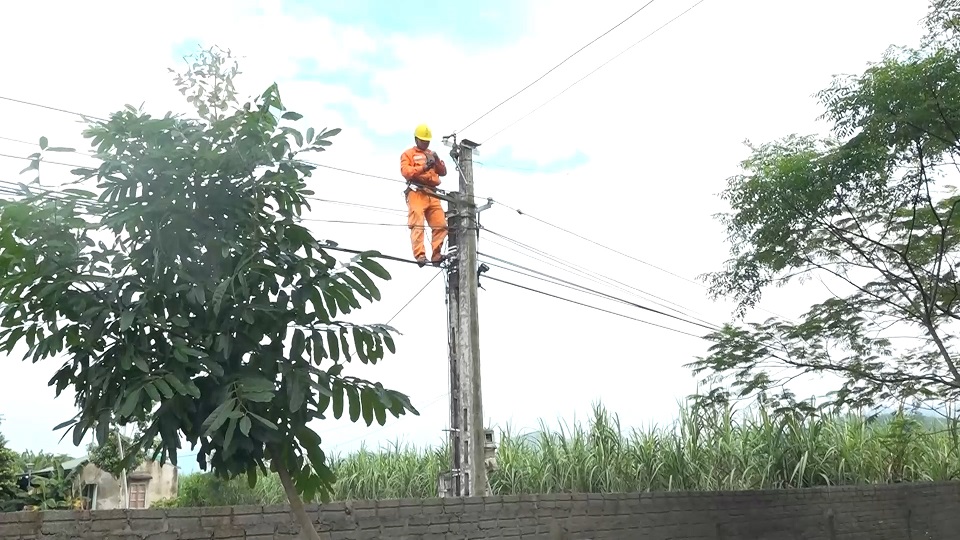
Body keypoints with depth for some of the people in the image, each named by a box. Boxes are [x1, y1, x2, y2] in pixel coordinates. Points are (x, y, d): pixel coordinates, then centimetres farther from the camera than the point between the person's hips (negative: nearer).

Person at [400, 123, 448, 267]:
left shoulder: (432, 154, 27)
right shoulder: (408, 154, 13)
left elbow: (443, 172, 20)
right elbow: (406, 172, -5)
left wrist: (438, 161, 0)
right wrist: (423, 167, -17)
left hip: (432, 194, 5)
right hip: (416, 193, -5)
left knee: (441, 225, -6)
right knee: (418, 225, -15)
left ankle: (436, 254, -2)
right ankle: (420, 256, -21)